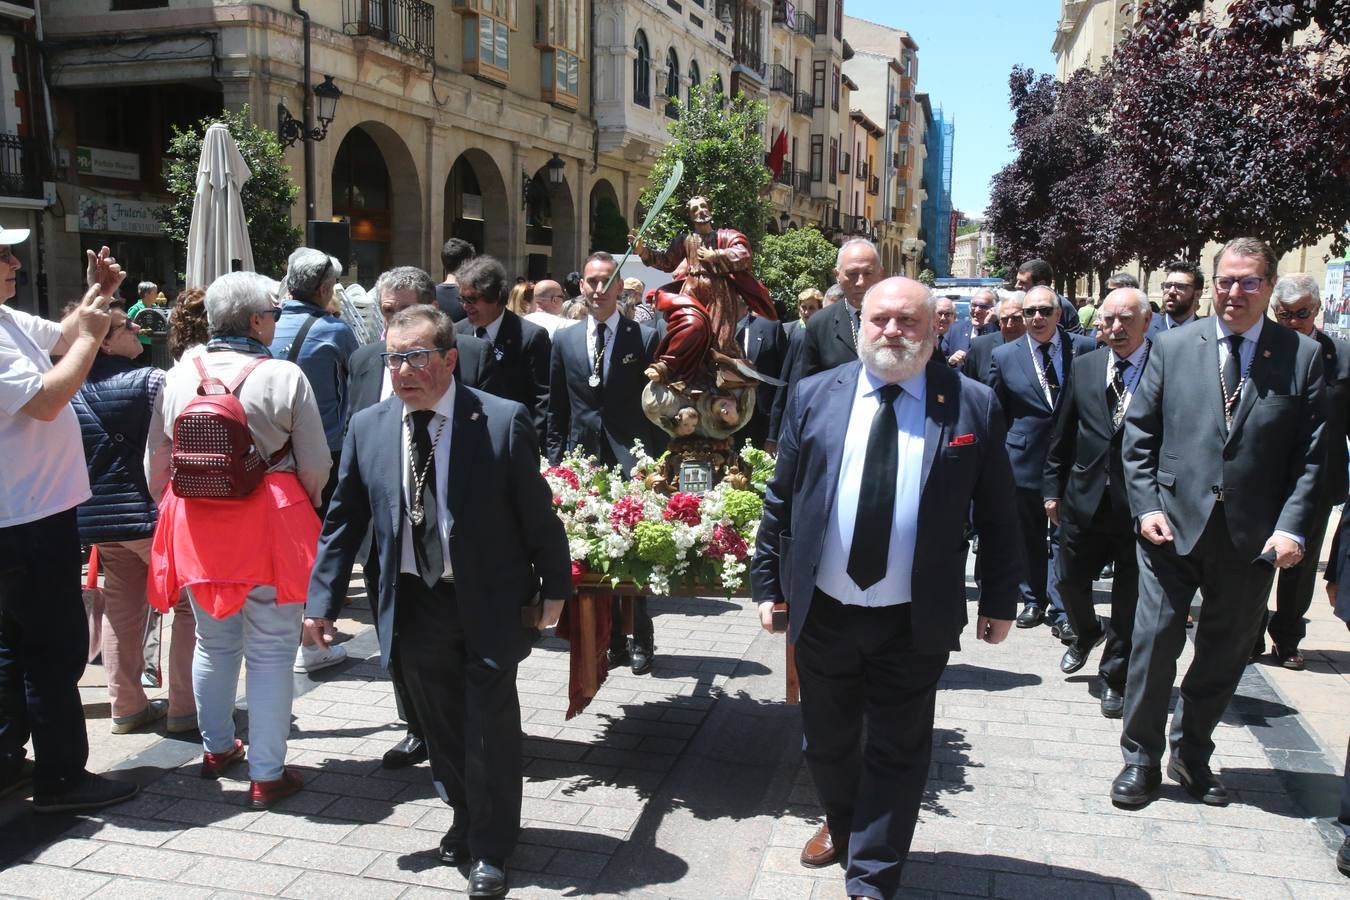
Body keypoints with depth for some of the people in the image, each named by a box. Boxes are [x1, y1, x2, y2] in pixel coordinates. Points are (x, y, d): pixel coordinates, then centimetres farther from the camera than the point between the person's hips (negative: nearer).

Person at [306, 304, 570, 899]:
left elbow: (536, 511, -6)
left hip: (488, 604, -3)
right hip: (412, 603, 4)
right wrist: (323, 601, 3)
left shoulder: (503, 421, -13)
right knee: (440, 727, 17)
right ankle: (464, 817, 43)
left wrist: (554, 585, -1)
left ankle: (489, 848, 27)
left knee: (490, 728, 6)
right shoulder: (367, 428, -2)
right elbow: (343, 521, 5)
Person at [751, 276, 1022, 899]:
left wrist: (1000, 600, 2)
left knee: (897, 753, 8)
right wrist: (767, 583, 4)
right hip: (822, 612, 2)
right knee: (827, 742, 19)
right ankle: (842, 826, 47)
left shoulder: (973, 405, -4)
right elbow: (780, 500, 4)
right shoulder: (815, 396, 0)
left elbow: (997, 516, 1)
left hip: (915, 622, -2)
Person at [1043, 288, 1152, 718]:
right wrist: (1053, 488, 8)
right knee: (1069, 578, 15)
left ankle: (1114, 678, 26)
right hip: (1085, 500, 4)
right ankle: (1086, 634, 47)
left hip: (1141, 504, -4)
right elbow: (1062, 433, 9)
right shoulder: (1084, 367, 4)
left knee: (1129, 598, 8)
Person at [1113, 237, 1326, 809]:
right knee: (1155, 643, 3)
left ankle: (1192, 755, 31)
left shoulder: (1303, 356, 1)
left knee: (1225, 653, 13)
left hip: (1252, 538, 1)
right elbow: (1139, 434, 3)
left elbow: (1312, 453, 0)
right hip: (1173, 526, -1)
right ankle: (1140, 758, 20)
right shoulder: (1173, 347, 2)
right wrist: (1146, 506, -6)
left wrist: (1293, 526, -10)